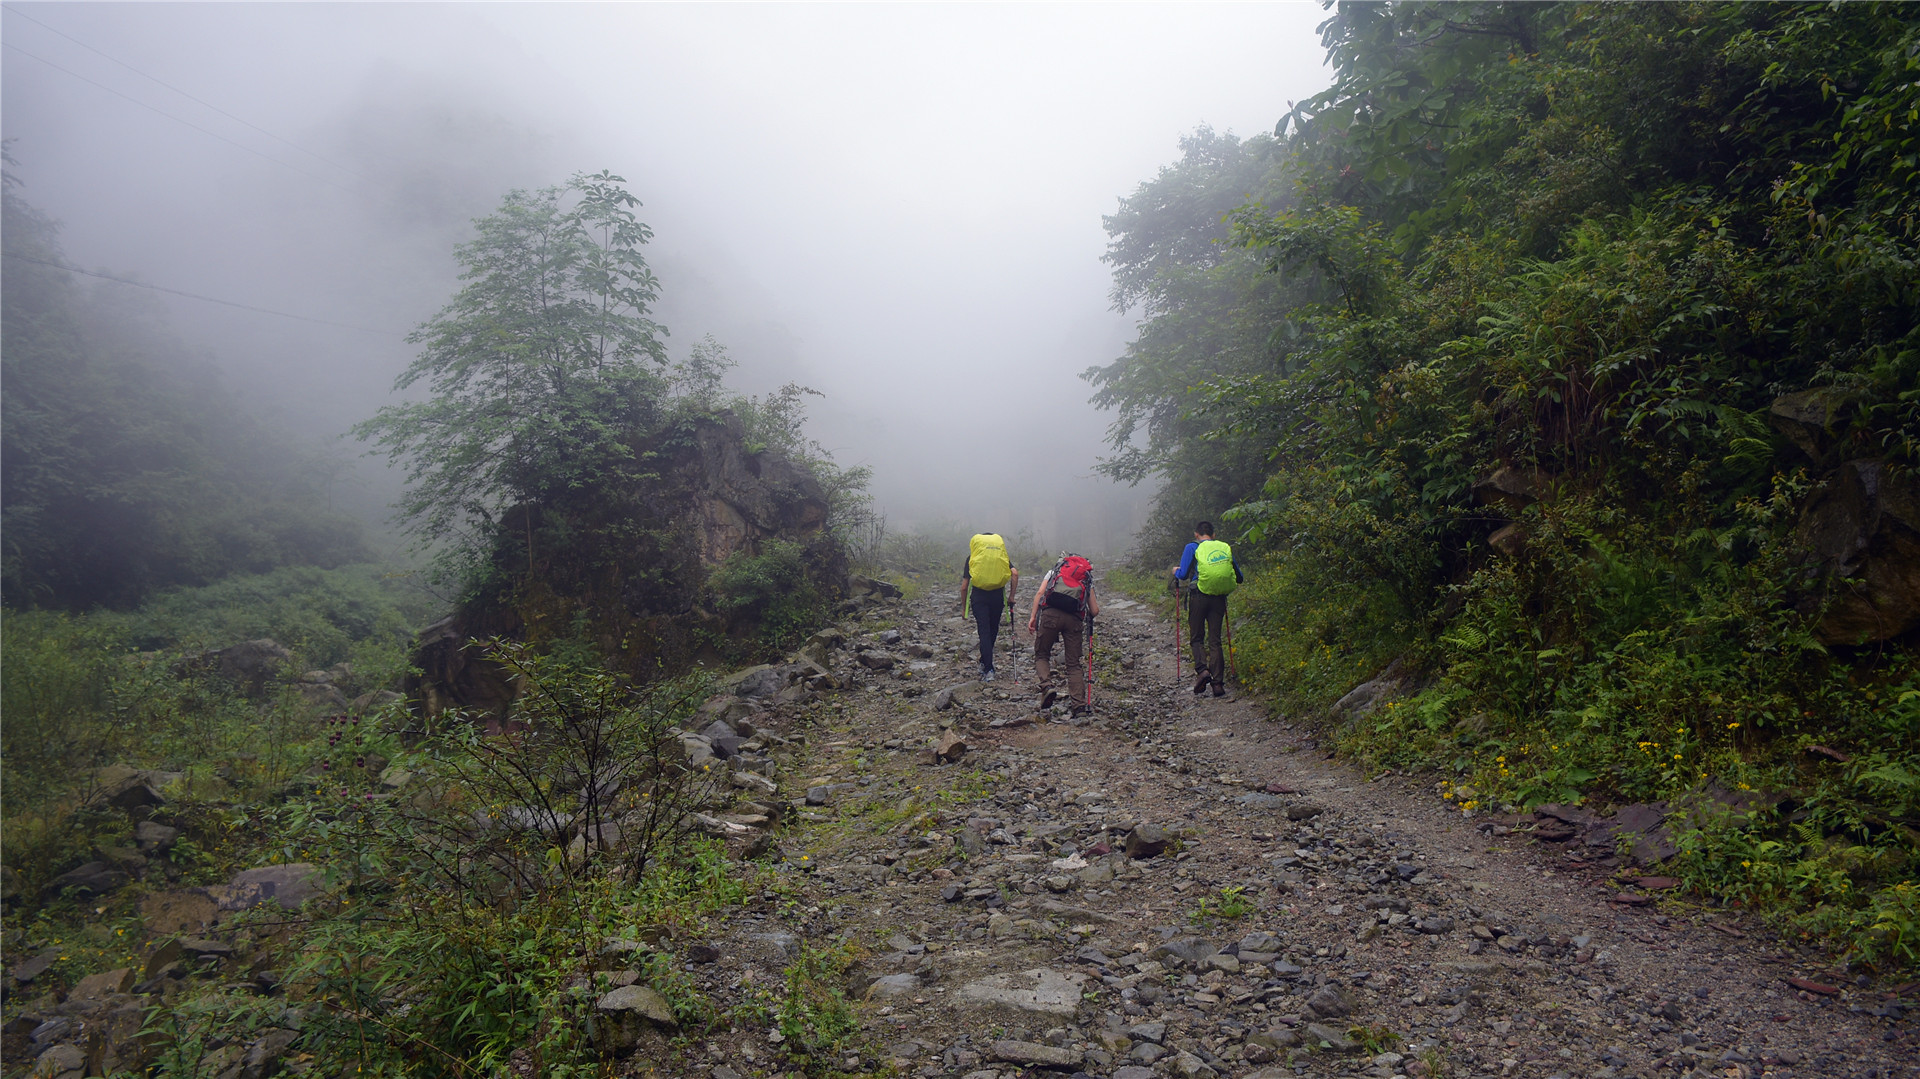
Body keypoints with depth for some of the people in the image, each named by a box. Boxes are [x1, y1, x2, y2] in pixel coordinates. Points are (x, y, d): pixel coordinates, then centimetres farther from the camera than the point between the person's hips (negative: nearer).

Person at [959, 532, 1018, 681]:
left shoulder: (972, 557, 10)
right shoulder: (1002, 554, 13)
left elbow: (964, 586, 6)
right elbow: (1015, 574, -4)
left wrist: (964, 606, 15)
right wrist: (1011, 596, 3)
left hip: (979, 596, -2)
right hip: (998, 595, 2)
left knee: (984, 631, -2)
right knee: (993, 630, 19)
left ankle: (988, 670, -10)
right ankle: (984, 662, 31)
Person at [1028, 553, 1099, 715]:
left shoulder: (1054, 571, 26)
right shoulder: (1087, 580, 26)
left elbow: (1040, 592, 7)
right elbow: (1095, 611, 18)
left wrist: (1033, 616, 5)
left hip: (1051, 614, -1)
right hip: (1074, 618, 1)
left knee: (1041, 655, 14)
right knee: (1074, 664, 9)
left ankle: (1046, 686, -12)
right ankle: (1080, 705, 1)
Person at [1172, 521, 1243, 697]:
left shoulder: (1192, 548, 0)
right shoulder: (1226, 548, 9)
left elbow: (1183, 574, -6)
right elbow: (1240, 578, 12)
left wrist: (1176, 571, 17)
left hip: (1199, 597, -2)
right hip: (1219, 599, 3)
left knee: (1196, 638, 11)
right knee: (1215, 640, 7)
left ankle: (1202, 669, -12)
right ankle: (1218, 683, 0)